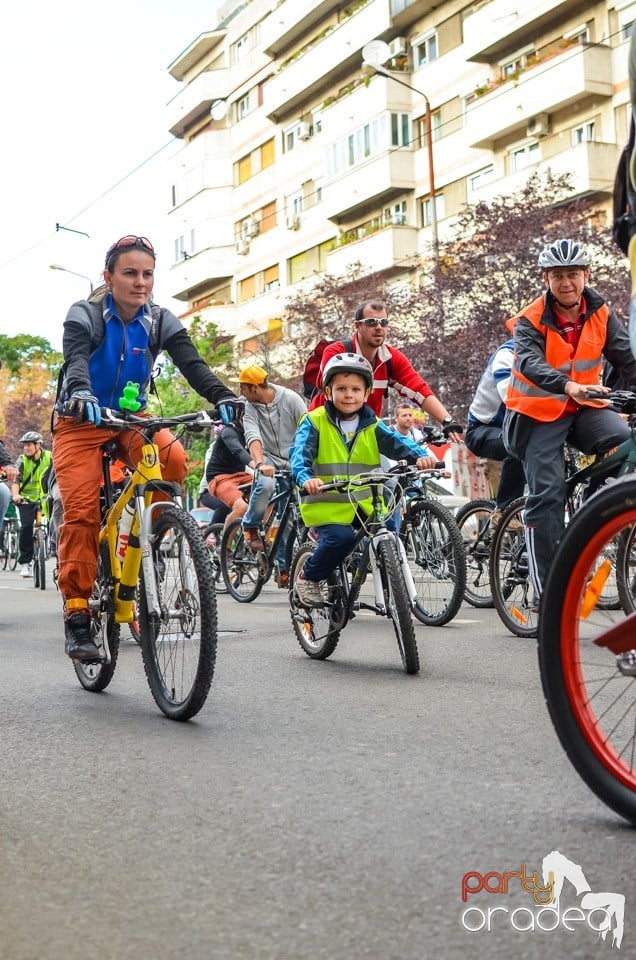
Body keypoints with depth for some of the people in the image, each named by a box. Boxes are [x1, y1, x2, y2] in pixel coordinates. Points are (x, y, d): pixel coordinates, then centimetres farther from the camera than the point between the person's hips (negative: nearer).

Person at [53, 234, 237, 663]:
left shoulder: (161, 321, -6)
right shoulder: (84, 315, -14)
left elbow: (192, 362, -21)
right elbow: (76, 359, -33)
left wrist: (222, 396, -41)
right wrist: (81, 394, -56)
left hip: (131, 418, 2)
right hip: (81, 421, -2)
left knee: (174, 458, -30)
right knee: (82, 512, -16)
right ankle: (77, 614, -10)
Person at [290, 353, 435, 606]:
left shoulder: (372, 426, 7)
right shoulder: (315, 422, -4)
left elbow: (397, 443, -5)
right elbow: (300, 452, -17)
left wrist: (419, 456, -27)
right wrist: (305, 478, -38)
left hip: (364, 504, 4)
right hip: (326, 503, -4)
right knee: (340, 539, -26)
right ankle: (307, 577, 1)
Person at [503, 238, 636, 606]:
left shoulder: (601, 314, -1)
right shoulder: (531, 320, -12)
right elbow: (529, 363, -31)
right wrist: (569, 386, -50)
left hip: (585, 409, 3)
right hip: (540, 413, -3)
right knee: (547, 495, -11)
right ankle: (547, 587, -5)